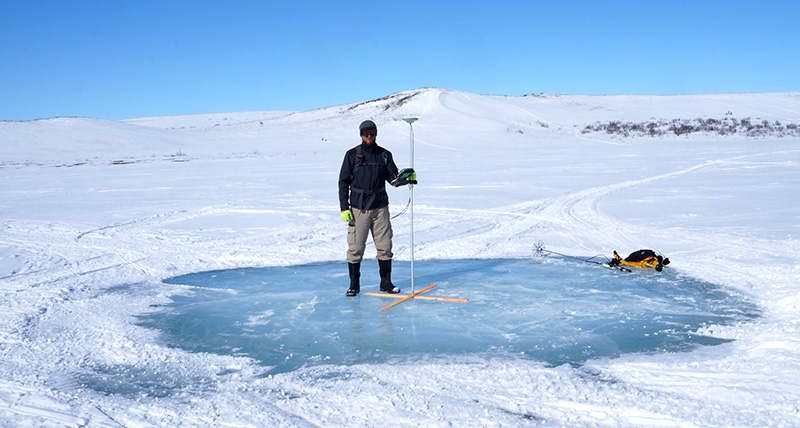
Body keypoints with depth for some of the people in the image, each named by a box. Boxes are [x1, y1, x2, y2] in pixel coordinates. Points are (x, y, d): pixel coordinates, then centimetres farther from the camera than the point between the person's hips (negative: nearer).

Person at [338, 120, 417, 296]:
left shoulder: (385, 155, 9)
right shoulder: (352, 155, 2)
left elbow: (393, 178, 8)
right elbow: (343, 182, 3)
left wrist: (406, 178, -14)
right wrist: (344, 208, -3)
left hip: (380, 206, 2)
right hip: (358, 208, -2)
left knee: (385, 246, 3)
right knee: (355, 247, -1)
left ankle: (386, 282, 15)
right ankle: (354, 283, 12)